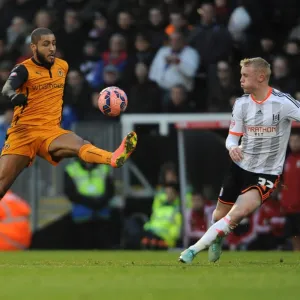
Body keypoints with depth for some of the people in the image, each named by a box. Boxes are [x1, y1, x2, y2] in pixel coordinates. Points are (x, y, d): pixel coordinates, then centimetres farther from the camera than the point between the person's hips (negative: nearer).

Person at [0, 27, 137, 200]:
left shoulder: (63, 66, 12)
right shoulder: (24, 69, -5)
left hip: (51, 131, 2)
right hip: (23, 132, -2)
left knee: (79, 144, -31)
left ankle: (114, 159, -64)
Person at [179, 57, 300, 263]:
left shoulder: (282, 102, -17)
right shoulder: (241, 103, -1)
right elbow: (232, 137, 4)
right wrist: (232, 147, -20)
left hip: (267, 173, -5)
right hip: (240, 167, 5)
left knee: (239, 212, -26)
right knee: (219, 215, 14)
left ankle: (194, 249, -20)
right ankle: (217, 240, 49)